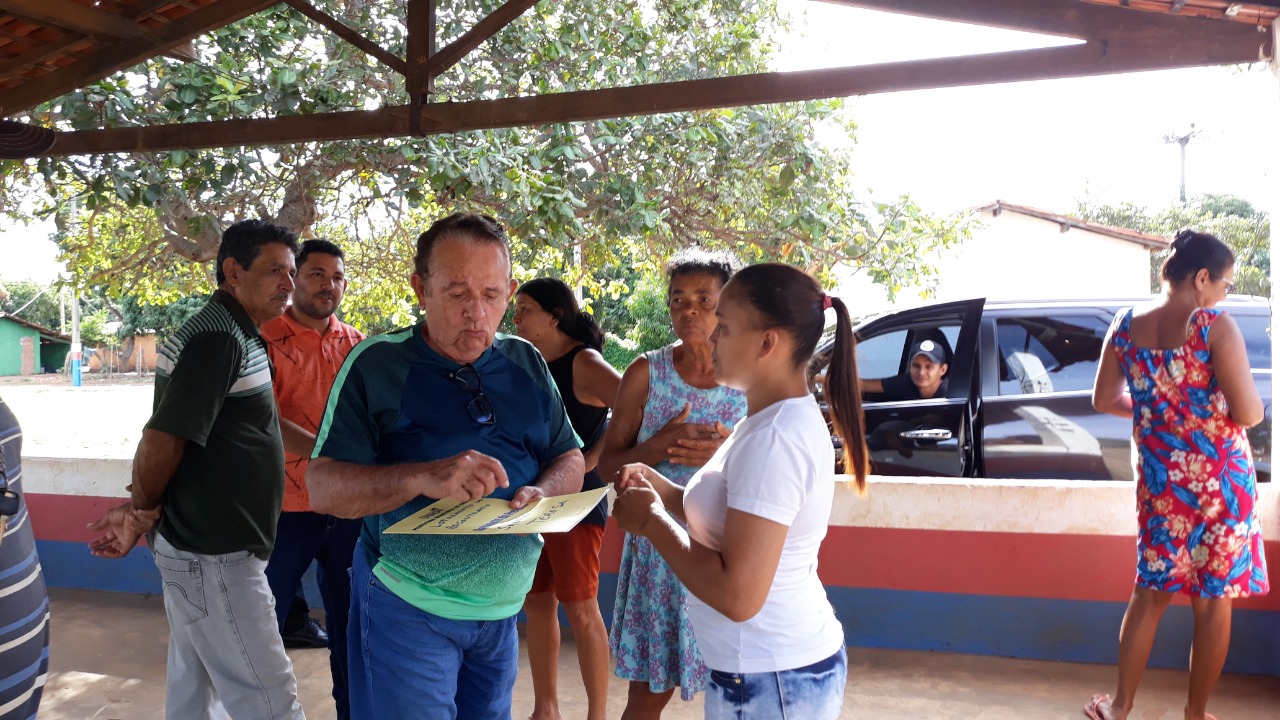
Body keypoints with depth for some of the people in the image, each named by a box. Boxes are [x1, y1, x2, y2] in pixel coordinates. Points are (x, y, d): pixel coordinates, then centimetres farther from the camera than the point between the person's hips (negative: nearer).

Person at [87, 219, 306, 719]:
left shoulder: (234, 334, 13)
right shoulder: (220, 339, -19)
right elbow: (161, 440, -22)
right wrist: (143, 511, -4)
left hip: (193, 546, 10)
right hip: (213, 556, -10)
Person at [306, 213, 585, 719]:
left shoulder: (526, 364, 4)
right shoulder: (377, 363, -10)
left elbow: (570, 460, 9)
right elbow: (323, 488, -14)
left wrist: (542, 493, -14)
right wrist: (424, 477, -30)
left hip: (502, 611, 5)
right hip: (408, 607, -4)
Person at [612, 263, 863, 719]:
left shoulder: (774, 439, -25)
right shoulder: (785, 420, 6)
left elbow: (737, 595, -28)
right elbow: (727, 518, 14)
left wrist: (651, 521, -17)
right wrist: (659, 488, 1)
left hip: (767, 681, -9)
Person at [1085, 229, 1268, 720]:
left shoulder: (1125, 326, 0)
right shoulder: (1216, 327, -15)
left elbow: (1104, 401, 9)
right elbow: (1248, 413, -16)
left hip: (1159, 478, 4)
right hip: (1219, 479, -4)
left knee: (1151, 591, 15)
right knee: (1214, 599, 10)